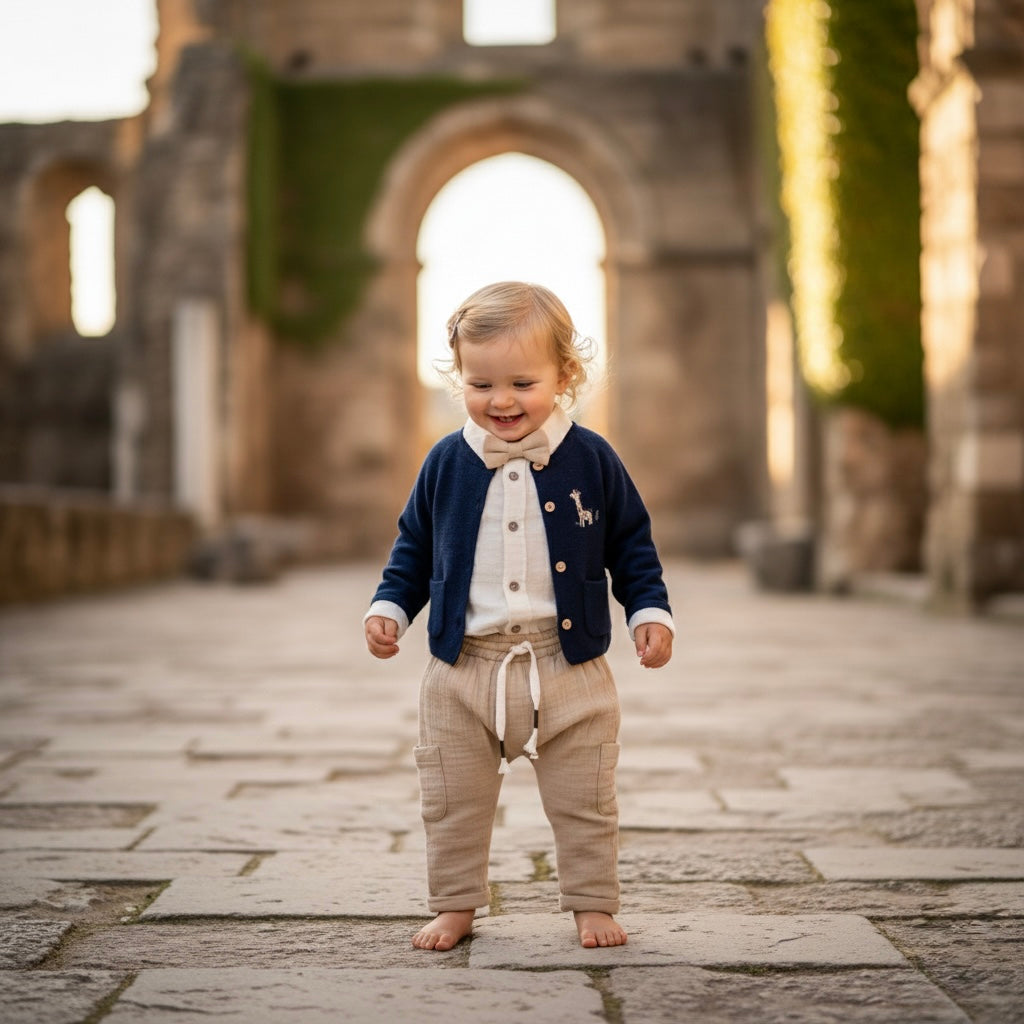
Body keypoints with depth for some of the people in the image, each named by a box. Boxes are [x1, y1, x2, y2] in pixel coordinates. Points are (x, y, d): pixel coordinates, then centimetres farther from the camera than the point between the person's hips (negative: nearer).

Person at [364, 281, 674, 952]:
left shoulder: (591, 459, -3)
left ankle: (593, 904, 25)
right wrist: (389, 608, 0)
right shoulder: (447, 463, 1)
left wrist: (650, 613, -5)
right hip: (464, 671, 2)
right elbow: (414, 547, 12)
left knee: (584, 803, 8)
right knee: (453, 803, 11)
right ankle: (456, 906, 27)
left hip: (568, 670, -1)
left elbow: (633, 546, 5)